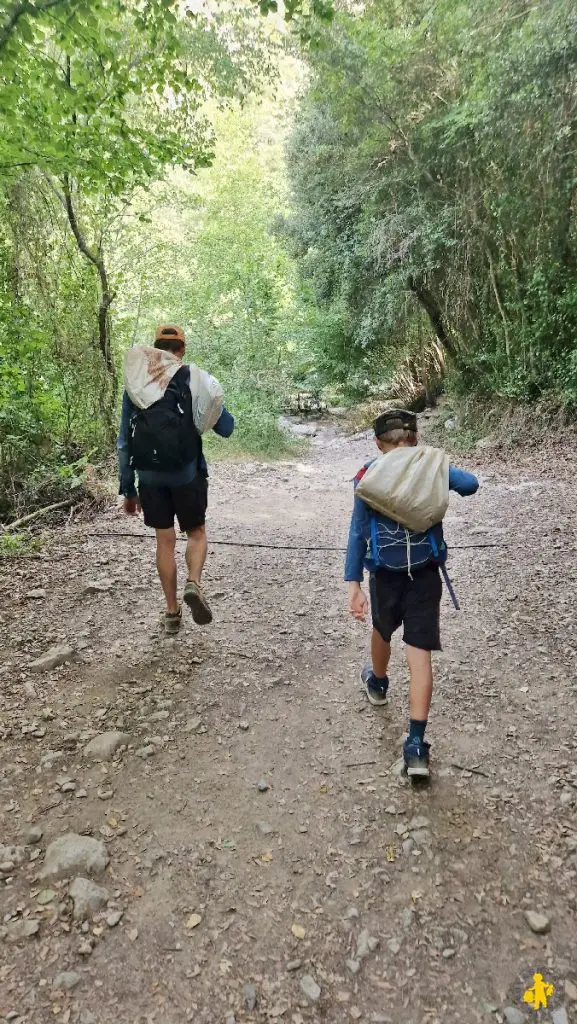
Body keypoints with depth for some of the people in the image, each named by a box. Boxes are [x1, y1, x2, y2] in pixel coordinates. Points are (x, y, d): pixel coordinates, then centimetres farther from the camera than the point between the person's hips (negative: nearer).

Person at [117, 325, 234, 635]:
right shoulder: (195, 380, -5)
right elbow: (226, 428, -3)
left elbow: (124, 442, 5)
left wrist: (127, 488, 11)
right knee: (196, 532, 16)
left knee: (164, 540, 12)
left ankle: (172, 612, 17)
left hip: (150, 478, 2)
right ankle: (193, 583, -11)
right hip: (187, 474, -2)